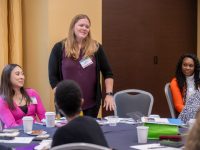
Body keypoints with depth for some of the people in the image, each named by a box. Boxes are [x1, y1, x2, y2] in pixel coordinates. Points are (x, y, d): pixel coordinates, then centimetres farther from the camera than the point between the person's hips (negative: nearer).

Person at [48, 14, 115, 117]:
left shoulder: (96, 48, 4)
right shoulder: (59, 48, -1)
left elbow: (108, 73, 7)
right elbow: (53, 76, -2)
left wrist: (109, 94, -4)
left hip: (92, 103, 2)